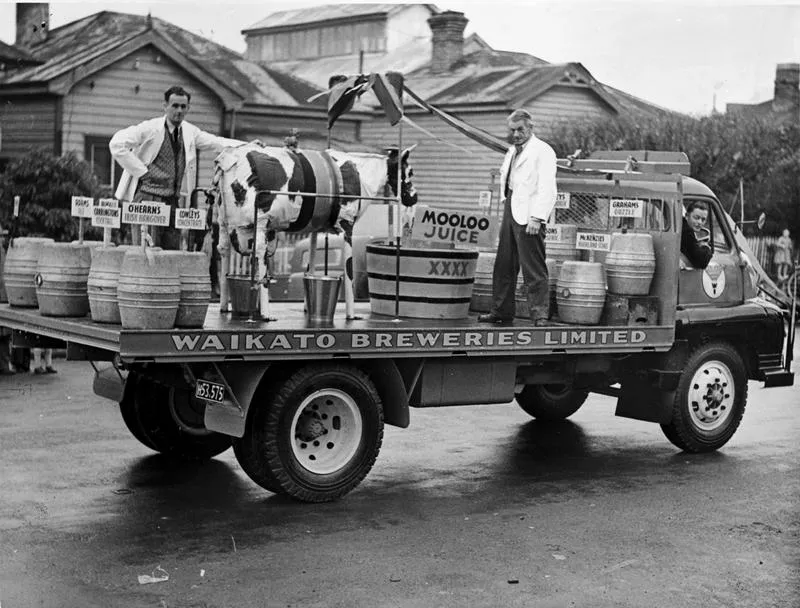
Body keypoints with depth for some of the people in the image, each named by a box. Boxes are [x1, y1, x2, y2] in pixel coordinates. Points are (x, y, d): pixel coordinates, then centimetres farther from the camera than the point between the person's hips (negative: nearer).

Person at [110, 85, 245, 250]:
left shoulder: (190, 132, 11)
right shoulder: (150, 128, -5)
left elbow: (216, 143, 14)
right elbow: (117, 144, -10)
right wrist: (141, 171, -10)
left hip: (172, 200, 5)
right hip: (148, 198, -5)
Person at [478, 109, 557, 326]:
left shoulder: (542, 151, -7)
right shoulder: (512, 152, 21)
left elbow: (547, 188, -15)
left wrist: (536, 218, -23)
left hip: (528, 216, -9)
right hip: (510, 210, 9)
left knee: (533, 269, -8)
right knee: (504, 265, 12)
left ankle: (540, 315, -4)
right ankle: (501, 312, 20)